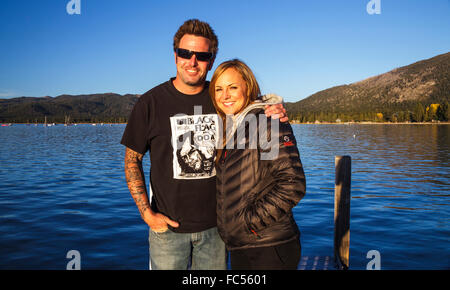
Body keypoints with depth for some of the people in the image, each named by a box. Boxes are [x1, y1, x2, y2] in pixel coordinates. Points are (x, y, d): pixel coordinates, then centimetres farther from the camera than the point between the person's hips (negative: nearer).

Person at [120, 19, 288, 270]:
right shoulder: (151, 103, -6)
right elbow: (132, 160, -1)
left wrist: (274, 115, -11)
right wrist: (147, 213, -9)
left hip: (215, 225, 2)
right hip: (168, 227, -2)